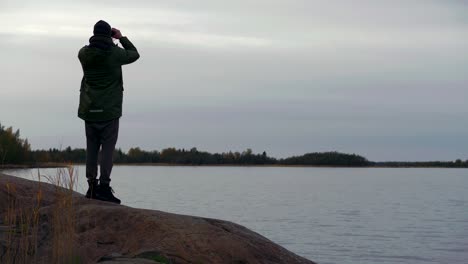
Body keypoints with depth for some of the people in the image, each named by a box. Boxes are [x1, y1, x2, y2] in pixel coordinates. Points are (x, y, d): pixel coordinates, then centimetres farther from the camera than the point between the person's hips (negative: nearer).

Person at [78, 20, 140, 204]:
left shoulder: (84, 54, -1)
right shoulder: (115, 54, -8)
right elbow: (134, 54, 11)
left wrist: (98, 38, 21)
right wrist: (122, 38, 19)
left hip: (89, 110, 3)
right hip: (109, 111, -3)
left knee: (91, 148, 9)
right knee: (107, 148, -3)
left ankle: (92, 187, 9)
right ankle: (104, 186, -9)